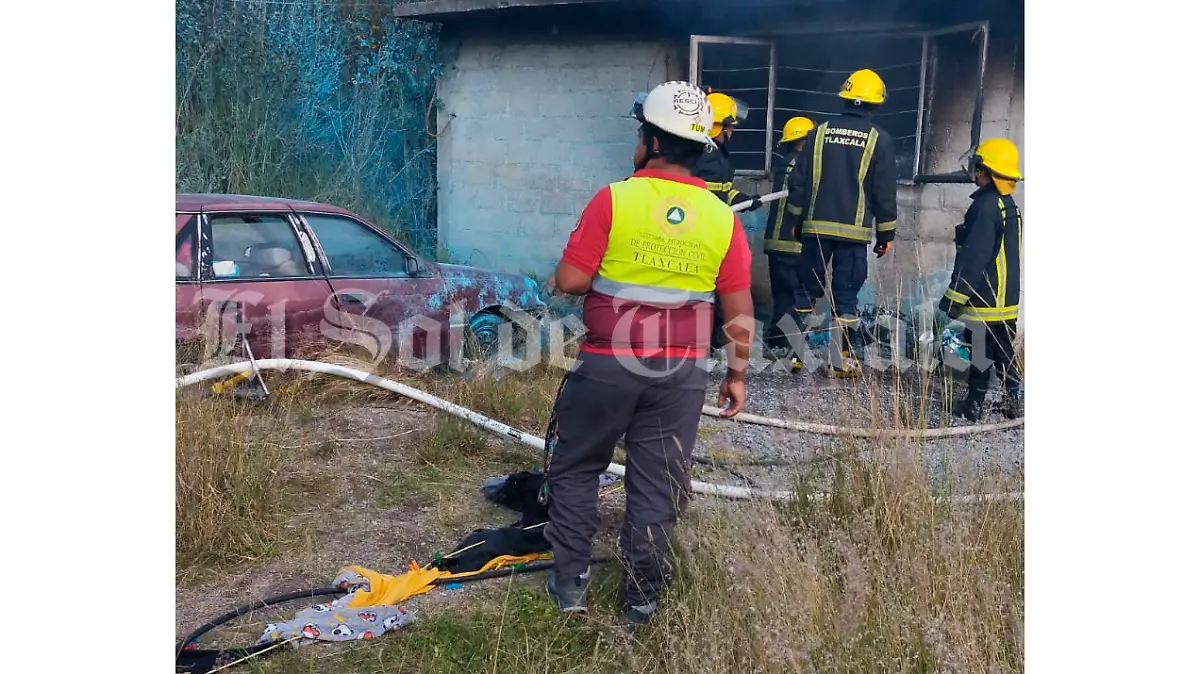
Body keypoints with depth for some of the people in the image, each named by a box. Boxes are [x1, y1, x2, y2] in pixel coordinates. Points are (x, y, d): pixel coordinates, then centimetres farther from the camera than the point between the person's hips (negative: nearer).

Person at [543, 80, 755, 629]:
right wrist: (737, 374, 12)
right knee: (657, 487, 13)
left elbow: (568, 281, -12)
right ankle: (641, 600, 23)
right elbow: (740, 312, 1)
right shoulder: (724, 219, 0)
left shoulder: (613, 200, -10)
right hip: (681, 374, 3)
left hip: (607, 364, -2)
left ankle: (570, 583, 22)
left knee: (574, 468, 17)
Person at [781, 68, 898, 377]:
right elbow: (885, 192, -1)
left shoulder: (821, 132, 3)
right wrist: (886, 233, 7)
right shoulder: (879, 139, -2)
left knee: (808, 288, 10)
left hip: (816, 227, 2)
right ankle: (842, 359, 5)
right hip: (854, 230, -2)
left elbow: (799, 181, 4)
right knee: (846, 293, 2)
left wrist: (794, 220, 13)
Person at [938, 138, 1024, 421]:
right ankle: (1011, 400, 23)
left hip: (985, 299, -9)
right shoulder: (1010, 205, 12)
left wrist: (954, 296, -19)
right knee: (1006, 351, 15)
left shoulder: (986, 206, -18)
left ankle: (974, 404, 5)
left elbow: (973, 256, -22)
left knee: (981, 350, -2)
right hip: (1009, 299, 9)